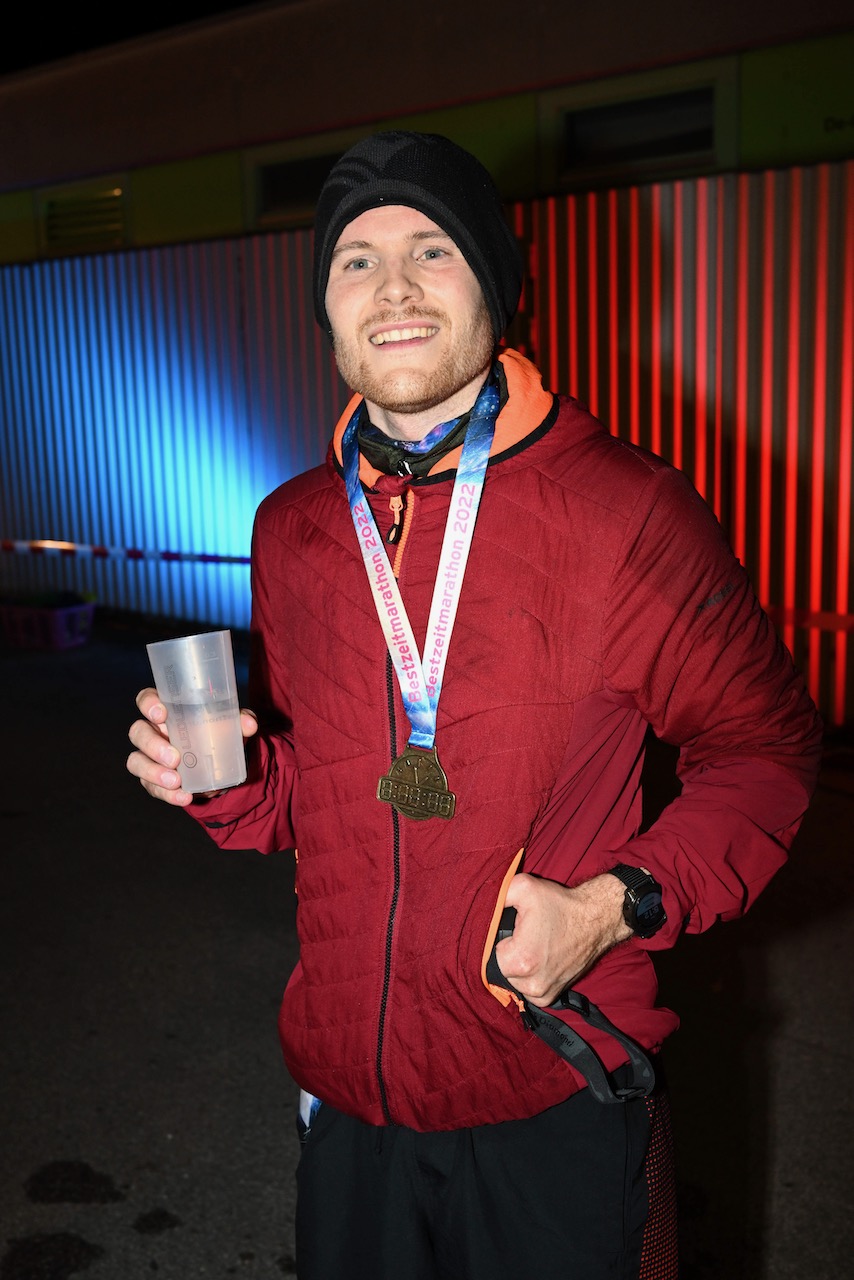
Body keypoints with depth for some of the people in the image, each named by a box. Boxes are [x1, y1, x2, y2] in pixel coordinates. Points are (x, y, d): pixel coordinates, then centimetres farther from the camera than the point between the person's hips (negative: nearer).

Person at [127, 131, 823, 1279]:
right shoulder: (291, 530, 2)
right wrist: (223, 776, -9)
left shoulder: (629, 512, -13)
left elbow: (765, 746, -5)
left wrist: (617, 905, -17)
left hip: (558, 1101, -4)